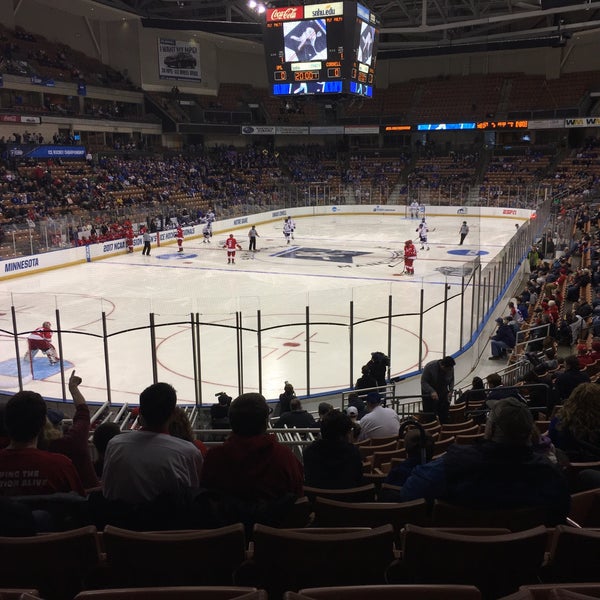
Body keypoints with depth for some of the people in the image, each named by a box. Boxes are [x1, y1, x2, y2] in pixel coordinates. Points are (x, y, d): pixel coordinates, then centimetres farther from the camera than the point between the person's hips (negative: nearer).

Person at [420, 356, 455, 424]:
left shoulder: (450, 368, -12)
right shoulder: (430, 367, -26)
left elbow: (451, 380, 6)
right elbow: (423, 382, -21)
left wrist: (451, 390, -10)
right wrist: (432, 391, -35)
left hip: (443, 394, 4)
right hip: (429, 394, -4)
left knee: (444, 416, 4)